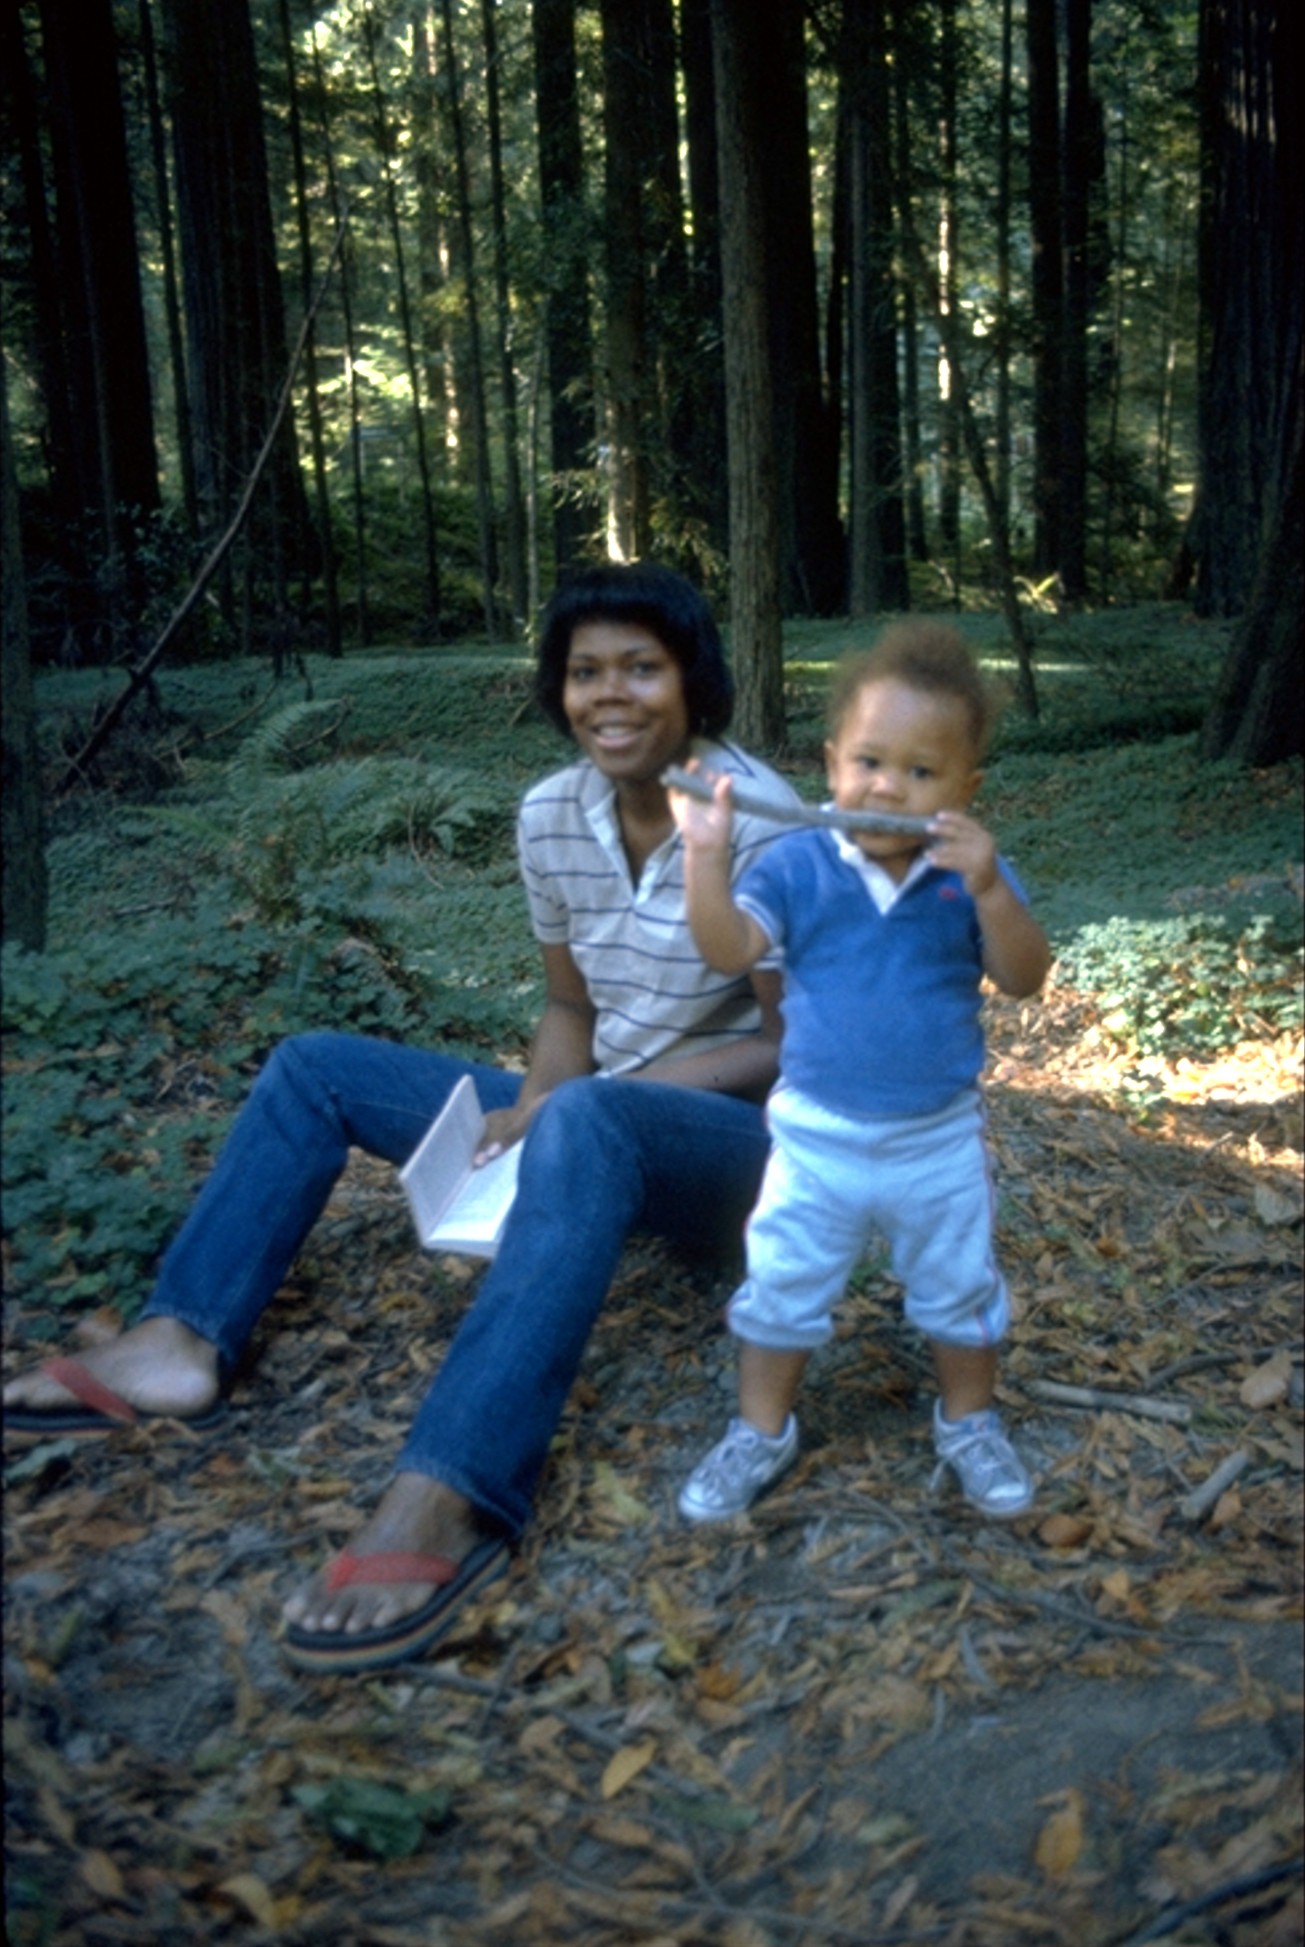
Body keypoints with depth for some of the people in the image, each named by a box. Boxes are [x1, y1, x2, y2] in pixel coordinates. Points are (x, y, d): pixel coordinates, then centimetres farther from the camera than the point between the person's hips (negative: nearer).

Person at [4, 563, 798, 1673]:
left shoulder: (757, 820, -18)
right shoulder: (551, 815, -1)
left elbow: (797, 1044, -16)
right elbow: (572, 1009, 9)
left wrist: (567, 1105, -23)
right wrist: (531, 1106, -13)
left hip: (736, 1137, -7)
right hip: (595, 1132, 7)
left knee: (588, 1124, -42)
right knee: (316, 1068, 1)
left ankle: (446, 1502, -50)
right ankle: (180, 1343, -14)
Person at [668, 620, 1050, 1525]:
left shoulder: (973, 873, -10)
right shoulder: (797, 865, -10)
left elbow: (1024, 978, -18)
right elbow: (729, 949, -18)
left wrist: (988, 890, -33)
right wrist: (708, 854, -30)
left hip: (940, 1138, 1)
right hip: (817, 1135, 0)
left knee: (960, 1289, 18)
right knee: (782, 1288, 11)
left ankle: (970, 1422, 42)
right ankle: (762, 1430, 32)